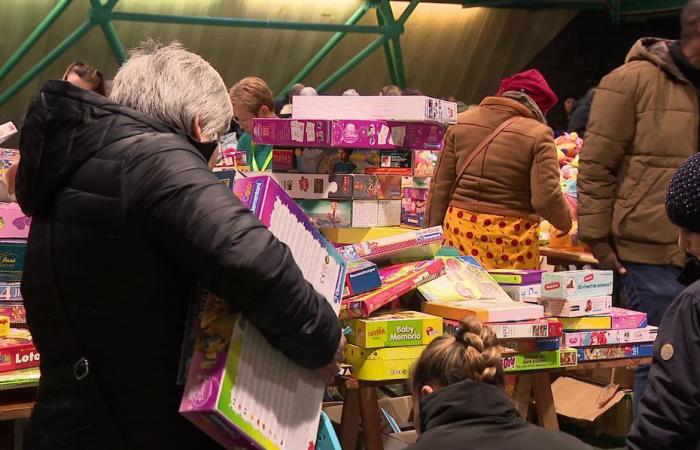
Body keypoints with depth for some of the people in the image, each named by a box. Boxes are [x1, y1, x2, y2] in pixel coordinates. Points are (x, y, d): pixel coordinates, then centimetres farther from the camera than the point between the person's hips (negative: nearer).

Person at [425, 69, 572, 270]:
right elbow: (546, 197, -11)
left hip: (460, 229, 4)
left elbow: (440, 185, 8)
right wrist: (566, 224, 8)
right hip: (510, 238, -4)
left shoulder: (461, 122, 6)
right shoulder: (537, 134, -7)